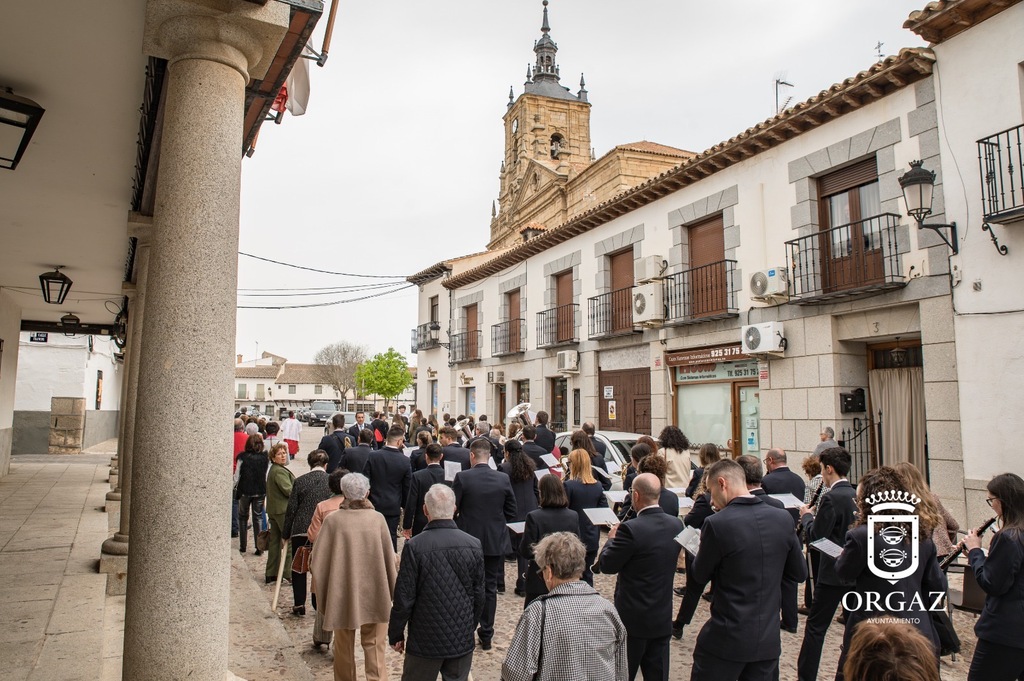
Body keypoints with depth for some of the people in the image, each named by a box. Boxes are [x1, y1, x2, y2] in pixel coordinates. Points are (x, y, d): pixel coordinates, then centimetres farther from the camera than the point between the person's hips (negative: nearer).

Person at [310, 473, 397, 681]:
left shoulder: (332, 520, -11)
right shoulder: (377, 519, -11)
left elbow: (317, 562, -8)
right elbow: (389, 559, -6)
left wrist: (323, 594, 7)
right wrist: (393, 591, 5)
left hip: (342, 594, 0)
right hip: (374, 594, 0)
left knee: (344, 645, 19)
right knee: (374, 644, 12)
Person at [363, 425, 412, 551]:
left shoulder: (373, 456, -10)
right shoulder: (405, 461, -10)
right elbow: (407, 487, -1)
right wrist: (403, 504, 14)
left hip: (374, 504, 0)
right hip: (393, 507, 0)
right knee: (391, 537, 9)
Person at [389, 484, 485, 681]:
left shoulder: (414, 546, -17)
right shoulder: (474, 545, -8)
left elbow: (404, 597, -12)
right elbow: (479, 596, 1)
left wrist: (395, 634, 3)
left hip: (425, 642, -2)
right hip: (463, 640, 3)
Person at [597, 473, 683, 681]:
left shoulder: (630, 529, -24)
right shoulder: (676, 525, -3)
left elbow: (606, 565, -16)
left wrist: (612, 538, 3)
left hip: (633, 619, -6)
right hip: (663, 618, 6)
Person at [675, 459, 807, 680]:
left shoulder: (717, 523, -18)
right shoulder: (782, 518, -3)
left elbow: (699, 577, -6)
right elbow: (799, 573, 8)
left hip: (726, 639, -5)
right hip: (769, 640, 5)